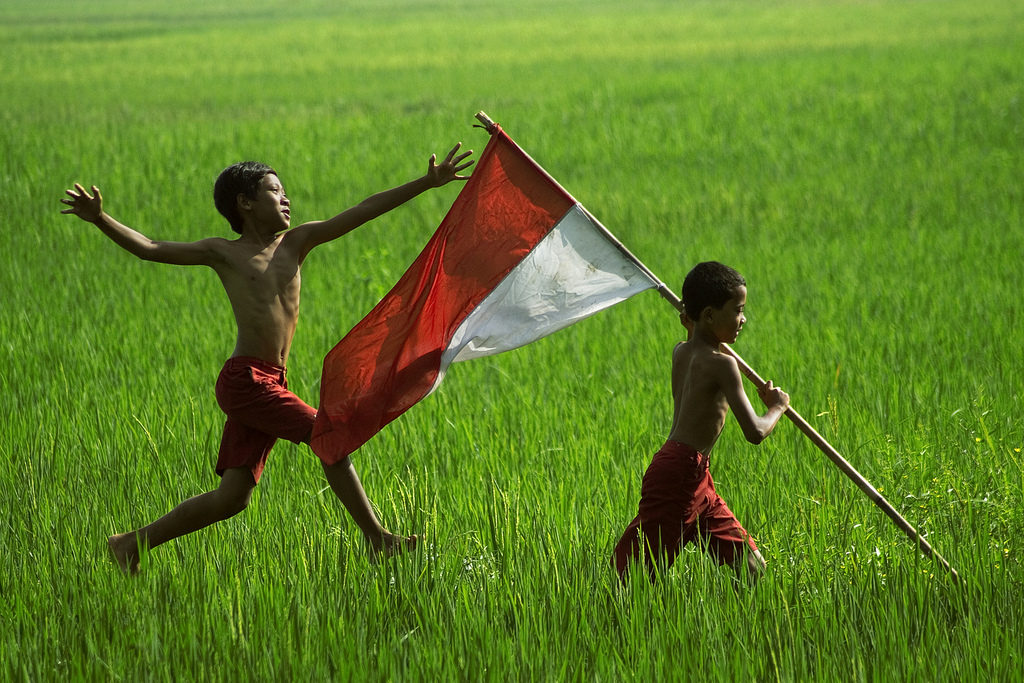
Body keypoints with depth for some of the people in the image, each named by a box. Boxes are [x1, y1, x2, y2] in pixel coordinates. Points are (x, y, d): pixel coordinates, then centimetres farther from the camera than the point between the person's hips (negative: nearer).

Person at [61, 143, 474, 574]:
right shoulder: (224, 253, 2)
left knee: (231, 498, 5)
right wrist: (100, 220, -15)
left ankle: (132, 544, 14)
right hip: (245, 381, -7)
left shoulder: (295, 243, 16)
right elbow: (149, 249, 0)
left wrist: (427, 183, 10)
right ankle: (376, 539, -3)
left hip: (269, 384, 7)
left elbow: (363, 212, 12)